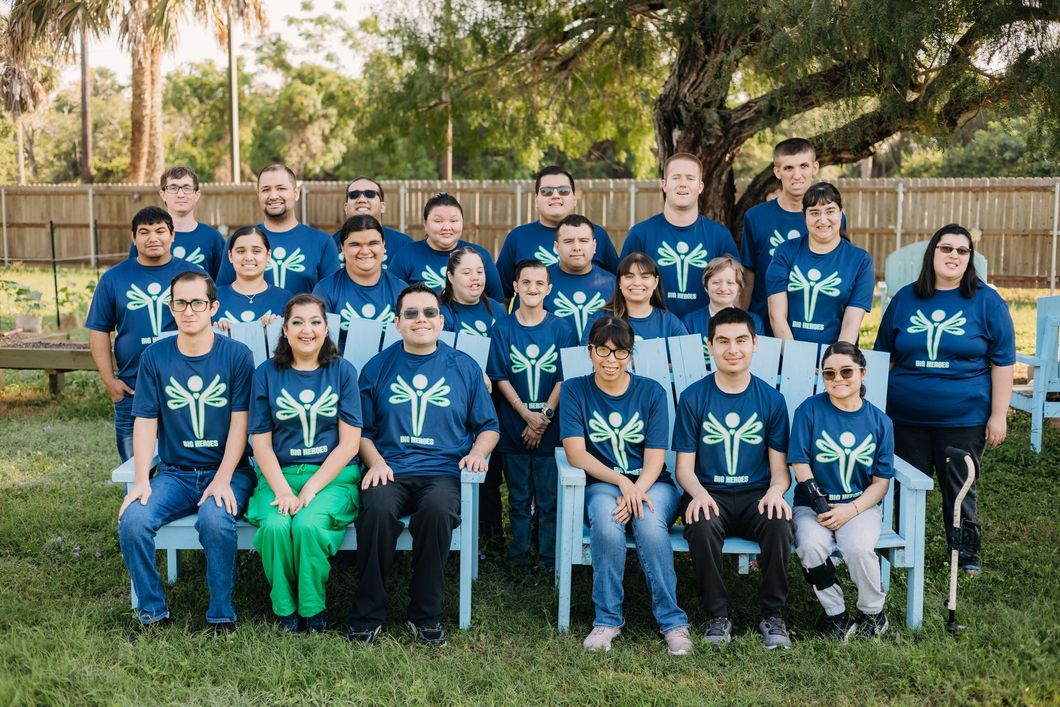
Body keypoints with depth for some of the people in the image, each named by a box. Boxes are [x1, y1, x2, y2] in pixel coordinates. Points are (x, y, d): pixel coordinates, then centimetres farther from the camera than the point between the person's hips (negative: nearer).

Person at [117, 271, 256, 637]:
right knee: (133, 520, -23)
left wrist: (223, 480, -16)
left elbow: (239, 423, -6)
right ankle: (153, 613, -2)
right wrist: (141, 480, -11)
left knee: (215, 520, -33)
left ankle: (222, 616, -13)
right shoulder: (155, 356, 4)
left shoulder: (237, 355, -3)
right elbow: (145, 421, 1)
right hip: (174, 472, 3)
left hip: (227, 471, -3)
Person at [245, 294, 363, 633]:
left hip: (333, 476, -1)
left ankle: (312, 609, -6)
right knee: (274, 526, -29)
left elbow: (349, 443, -2)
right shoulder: (267, 373, 6)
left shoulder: (343, 371, 3)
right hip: (279, 476, 1)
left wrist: (309, 491, -12)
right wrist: (283, 491, -13)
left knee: (308, 525, -30)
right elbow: (261, 442, 3)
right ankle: (285, 610, -5)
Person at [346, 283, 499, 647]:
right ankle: (367, 615, -16)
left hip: (443, 471, 0)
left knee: (437, 509, -35)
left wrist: (478, 452, -2)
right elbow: (363, 430, 15)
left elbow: (488, 426, 18)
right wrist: (375, 461, -3)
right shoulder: (378, 367, 13)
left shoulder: (464, 367, 13)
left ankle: (425, 614, -16)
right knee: (377, 509, -34)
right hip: (390, 470, 0)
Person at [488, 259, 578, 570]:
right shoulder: (502, 330, 1)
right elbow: (500, 378, -3)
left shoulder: (562, 328, 0)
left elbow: (565, 378, -2)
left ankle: (551, 561, 13)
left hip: (551, 430, -1)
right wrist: (528, 415, -13)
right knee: (519, 497, 10)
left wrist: (546, 415, -12)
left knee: (549, 498, 3)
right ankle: (518, 557, 21)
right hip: (514, 427, 1)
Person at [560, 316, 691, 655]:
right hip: (602, 485, 0)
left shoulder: (651, 392, 2)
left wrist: (637, 491, -22)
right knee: (606, 521, -35)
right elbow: (576, 453, -8)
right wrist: (621, 482, -21)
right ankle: (608, 619, -19)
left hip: (651, 484, 1)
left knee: (650, 523, -33)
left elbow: (655, 457, -3)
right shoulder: (574, 390, 1)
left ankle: (672, 620, -20)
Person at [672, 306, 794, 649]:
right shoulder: (693, 397, 1)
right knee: (702, 525, -35)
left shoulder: (771, 399, 5)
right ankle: (717, 615, -12)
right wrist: (698, 492, -21)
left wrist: (776, 490, -18)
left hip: (757, 495, 1)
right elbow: (684, 467, 1)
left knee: (780, 523, -32)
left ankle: (772, 614, -9)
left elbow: (780, 467, 6)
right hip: (709, 494, -1)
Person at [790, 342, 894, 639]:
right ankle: (836, 613, -6)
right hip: (813, 503, 0)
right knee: (811, 546, -31)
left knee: (859, 548, -30)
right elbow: (800, 464, -4)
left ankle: (873, 612, 0)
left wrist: (852, 509, -13)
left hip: (861, 505, 1)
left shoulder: (879, 421, 3)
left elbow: (881, 480, 3)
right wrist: (821, 507, -15)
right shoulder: (810, 410, -2)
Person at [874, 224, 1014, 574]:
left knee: (959, 486, 8)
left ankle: (965, 551, 25)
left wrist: (998, 415, -5)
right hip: (906, 416, 2)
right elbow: (883, 357, 12)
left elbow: (1002, 362, -1)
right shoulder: (904, 299, 5)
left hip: (964, 417, -2)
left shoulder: (987, 302, -2)